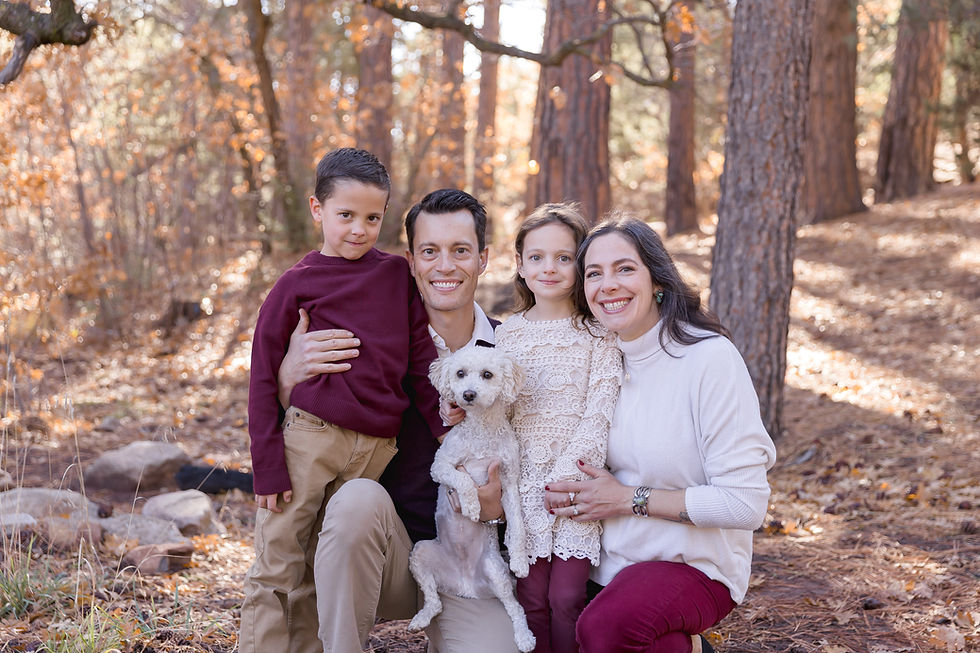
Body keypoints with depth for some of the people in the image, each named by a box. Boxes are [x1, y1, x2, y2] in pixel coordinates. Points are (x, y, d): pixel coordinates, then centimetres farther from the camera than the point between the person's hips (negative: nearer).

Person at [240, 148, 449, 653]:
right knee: (276, 570, 0)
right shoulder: (298, 284, 1)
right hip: (308, 436, -2)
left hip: (376, 448, 3)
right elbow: (263, 378, 1)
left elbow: (421, 359, 15)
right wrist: (268, 467, -4)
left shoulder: (397, 276, 10)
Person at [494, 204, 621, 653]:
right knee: (531, 597, 0)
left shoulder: (598, 333, 1)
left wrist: (568, 473, -14)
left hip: (578, 477, -2)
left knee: (566, 597, -7)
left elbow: (599, 413, -6)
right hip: (526, 480, 2)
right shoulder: (507, 334, 10)